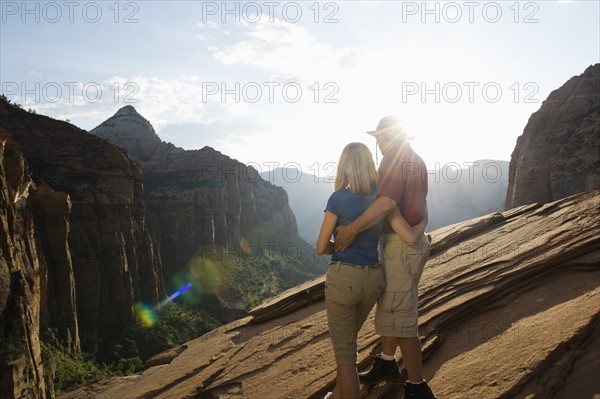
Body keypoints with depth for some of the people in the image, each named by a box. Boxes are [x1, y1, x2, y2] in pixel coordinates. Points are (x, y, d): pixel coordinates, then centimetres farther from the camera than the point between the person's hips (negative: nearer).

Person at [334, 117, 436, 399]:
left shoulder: (393, 159, -16)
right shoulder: (418, 162, 14)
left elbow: (388, 201, -33)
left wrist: (352, 229, -31)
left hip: (399, 247, -10)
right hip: (413, 241, 10)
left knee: (399, 316, -4)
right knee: (389, 304, 23)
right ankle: (387, 361, 40)